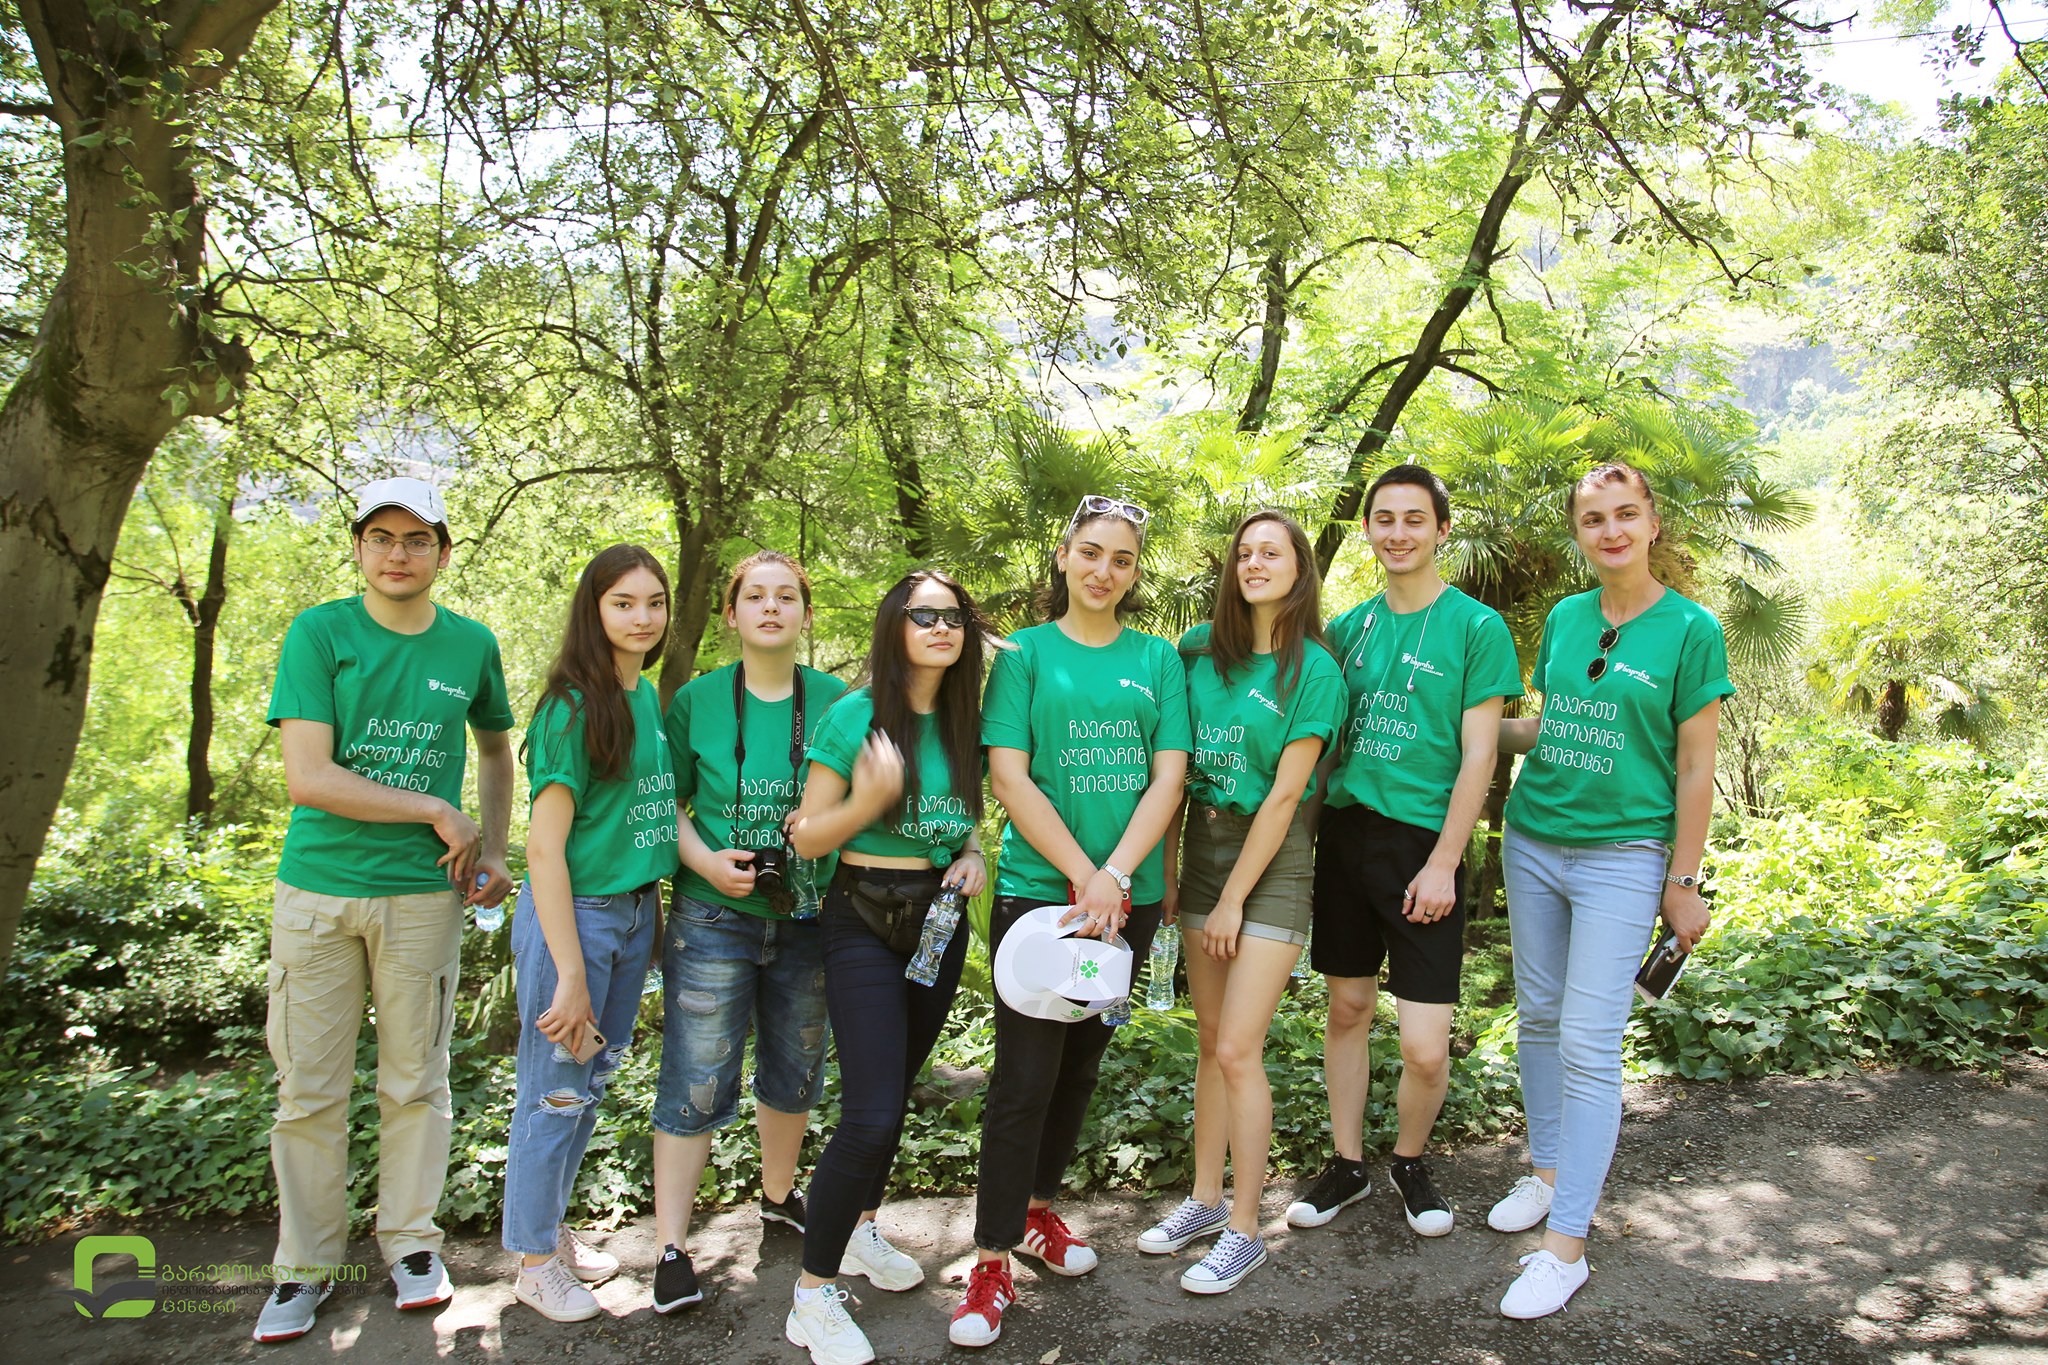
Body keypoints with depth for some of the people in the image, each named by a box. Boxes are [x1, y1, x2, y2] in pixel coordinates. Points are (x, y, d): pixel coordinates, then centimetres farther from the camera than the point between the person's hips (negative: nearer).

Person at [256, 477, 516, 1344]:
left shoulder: (471, 646, 4)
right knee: (310, 1088, 7)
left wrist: (494, 853, 8)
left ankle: (409, 1240, 27)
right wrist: (436, 811, -12)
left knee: (415, 1082, 10)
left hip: (423, 893, 1)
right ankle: (307, 1264, 23)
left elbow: (497, 750, 20)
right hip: (318, 889, -1)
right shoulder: (318, 634, -5)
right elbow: (306, 777, -13)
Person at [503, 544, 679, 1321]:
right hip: (574, 913, -7)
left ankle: (555, 1230, 37)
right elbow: (544, 845, -18)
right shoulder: (573, 705, -16)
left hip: (636, 910, 7)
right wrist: (570, 973, -19)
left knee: (593, 1080, 19)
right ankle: (535, 1262, 25)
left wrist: (654, 909, 10)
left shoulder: (649, 699, 7)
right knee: (556, 1090, 6)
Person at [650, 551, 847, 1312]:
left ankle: (779, 1195, 41)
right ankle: (671, 1246, 14)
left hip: (808, 919, 3)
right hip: (714, 917, -2)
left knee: (795, 1069, 17)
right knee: (697, 1082, 0)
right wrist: (704, 860, -16)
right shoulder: (696, 700, -3)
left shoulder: (834, 701, 1)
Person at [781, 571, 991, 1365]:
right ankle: (813, 1298, 5)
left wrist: (973, 856, -3)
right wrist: (870, 800, -27)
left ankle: (859, 1228, 42)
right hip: (865, 922, -5)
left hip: (940, 920, 6)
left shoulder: (964, 723, 3)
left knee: (895, 1090, 18)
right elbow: (806, 838, -10)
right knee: (872, 1114, -11)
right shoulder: (854, 717, -12)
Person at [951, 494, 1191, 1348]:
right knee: (1024, 1075, -4)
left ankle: (1038, 1210, 33)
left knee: (1082, 1061, 14)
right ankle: (992, 1262, 7)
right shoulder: (1026, 653, 0)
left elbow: (1169, 776, 0)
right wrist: (1081, 876, -15)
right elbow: (1009, 776, -8)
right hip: (1038, 888, -3)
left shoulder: (1156, 658, 8)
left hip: (1130, 895, 3)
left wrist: (1116, 876, -13)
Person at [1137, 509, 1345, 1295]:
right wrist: (1167, 868, 1)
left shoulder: (1313, 669, -10)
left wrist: (1232, 900, -11)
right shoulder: (1199, 651, 4)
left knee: (1237, 1049, -4)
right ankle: (1205, 1199, 27)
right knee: (1211, 1040, 12)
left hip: (1272, 860, -4)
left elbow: (1284, 794, -12)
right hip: (1202, 846, 5)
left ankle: (1245, 1231, 11)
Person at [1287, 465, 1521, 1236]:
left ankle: (1410, 1161, 24)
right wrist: (1312, 822, 5)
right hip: (1344, 831, 4)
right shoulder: (1350, 626, 9)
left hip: (1421, 843, -4)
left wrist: (1442, 863, -12)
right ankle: (1347, 1164, 29)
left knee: (1425, 1048, -4)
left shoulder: (1476, 626, -4)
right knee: (1347, 1006, 13)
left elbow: (1478, 754, -7)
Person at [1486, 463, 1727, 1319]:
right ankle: (1548, 1173, 31)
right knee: (1538, 1016, 13)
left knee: (1589, 1045, -6)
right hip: (1533, 841, 5)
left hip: (1622, 855, -5)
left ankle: (1564, 1246, 2)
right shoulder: (1563, 619, 8)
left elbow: (1694, 768, -5)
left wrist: (1684, 883, -6)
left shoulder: (1690, 630, -6)